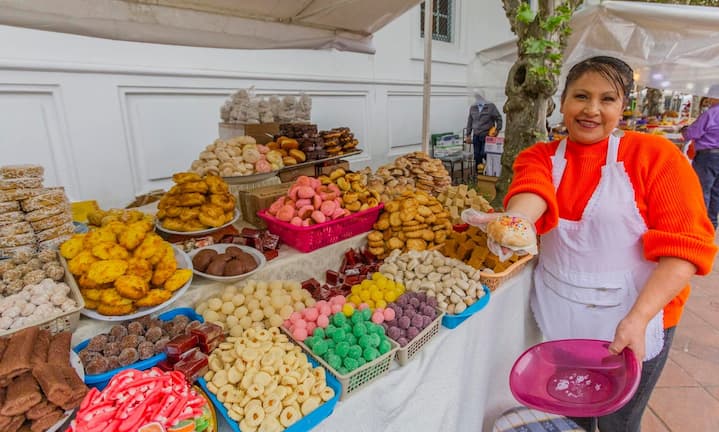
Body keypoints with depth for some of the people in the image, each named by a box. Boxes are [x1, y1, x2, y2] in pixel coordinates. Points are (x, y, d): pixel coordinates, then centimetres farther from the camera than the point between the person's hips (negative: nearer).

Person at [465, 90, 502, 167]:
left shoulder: (491, 106, -2)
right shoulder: (473, 108, 8)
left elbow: (499, 118, 3)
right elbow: (470, 121, 12)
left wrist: (498, 129, -5)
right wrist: (468, 135, 10)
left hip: (487, 135, -4)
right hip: (476, 136, 4)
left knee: (484, 154, -12)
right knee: (477, 155, 5)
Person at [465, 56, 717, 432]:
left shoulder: (655, 155, -9)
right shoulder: (540, 156, -1)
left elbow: (684, 245, -14)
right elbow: (533, 191, -23)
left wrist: (636, 319, -24)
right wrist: (515, 218, -46)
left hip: (632, 322, -2)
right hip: (560, 318, 2)